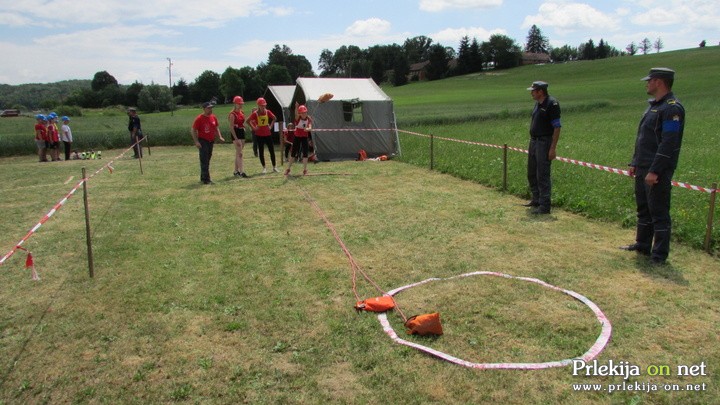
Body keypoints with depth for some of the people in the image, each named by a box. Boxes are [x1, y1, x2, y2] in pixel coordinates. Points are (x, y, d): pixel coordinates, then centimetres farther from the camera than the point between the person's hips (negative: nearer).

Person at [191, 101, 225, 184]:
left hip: (211, 141, 7)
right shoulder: (199, 118, -13)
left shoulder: (213, 117, 6)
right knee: (204, 161, -9)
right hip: (203, 141, -7)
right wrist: (196, 141, -20)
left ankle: (203, 178, 25)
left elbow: (216, 127, 18)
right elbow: (193, 131, -12)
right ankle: (206, 179, -9)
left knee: (207, 160, 14)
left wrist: (220, 136, 4)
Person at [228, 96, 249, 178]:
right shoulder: (233, 114, -12)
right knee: (240, 153, -12)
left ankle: (236, 171, 19)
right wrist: (236, 139, -20)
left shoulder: (242, 113, 10)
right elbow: (231, 127, -15)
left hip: (242, 132, 8)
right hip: (235, 133, -8)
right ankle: (241, 172, -14)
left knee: (238, 153, 12)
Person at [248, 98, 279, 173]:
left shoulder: (268, 112, 0)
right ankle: (264, 168, 13)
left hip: (268, 134, 3)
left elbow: (274, 118, 15)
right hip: (259, 135, -3)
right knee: (261, 151, 4)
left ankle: (274, 167, 12)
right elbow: (248, 120, -3)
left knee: (272, 150, 3)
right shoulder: (255, 114, -9)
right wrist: (253, 128, -8)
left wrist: (271, 126, 7)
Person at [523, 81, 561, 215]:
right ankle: (536, 200, 31)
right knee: (532, 173, 16)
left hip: (544, 142, -9)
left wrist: (553, 148, -21)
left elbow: (557, 127, -17)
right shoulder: (538, 104, 12)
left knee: (543, 175, -6)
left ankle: (544, 206, 0)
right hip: (534, 142, 9)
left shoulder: (552, 104, -14)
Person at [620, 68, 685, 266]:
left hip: (658, 172, -10)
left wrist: (655, 171, -23)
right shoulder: (653, 105, 16)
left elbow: (668, 144, -21)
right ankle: (642, 245, 29)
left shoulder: (672, 108, -14)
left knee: (659, 213, -2)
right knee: (643, 209, 17)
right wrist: (635, 163, 17)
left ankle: (659, 255, 6)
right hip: (643, 169, 10)